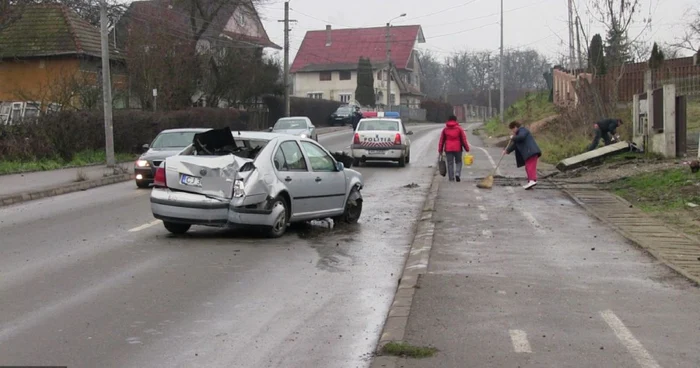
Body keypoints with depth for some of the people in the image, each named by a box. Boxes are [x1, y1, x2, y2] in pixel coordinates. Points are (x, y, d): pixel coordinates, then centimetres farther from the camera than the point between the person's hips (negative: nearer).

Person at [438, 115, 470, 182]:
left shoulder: (445, 129, 4)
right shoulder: (459, 128, 0)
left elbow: (441, 140, 5)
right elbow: (464, 139, 0)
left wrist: (440, 150, 9)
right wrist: (467, 149, 6)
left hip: (448, 149, 1)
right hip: (457, 149, -1)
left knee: (450, 163, 5)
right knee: (458, 162, 13)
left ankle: (451, 178, 4)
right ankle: (457, 174, -9)